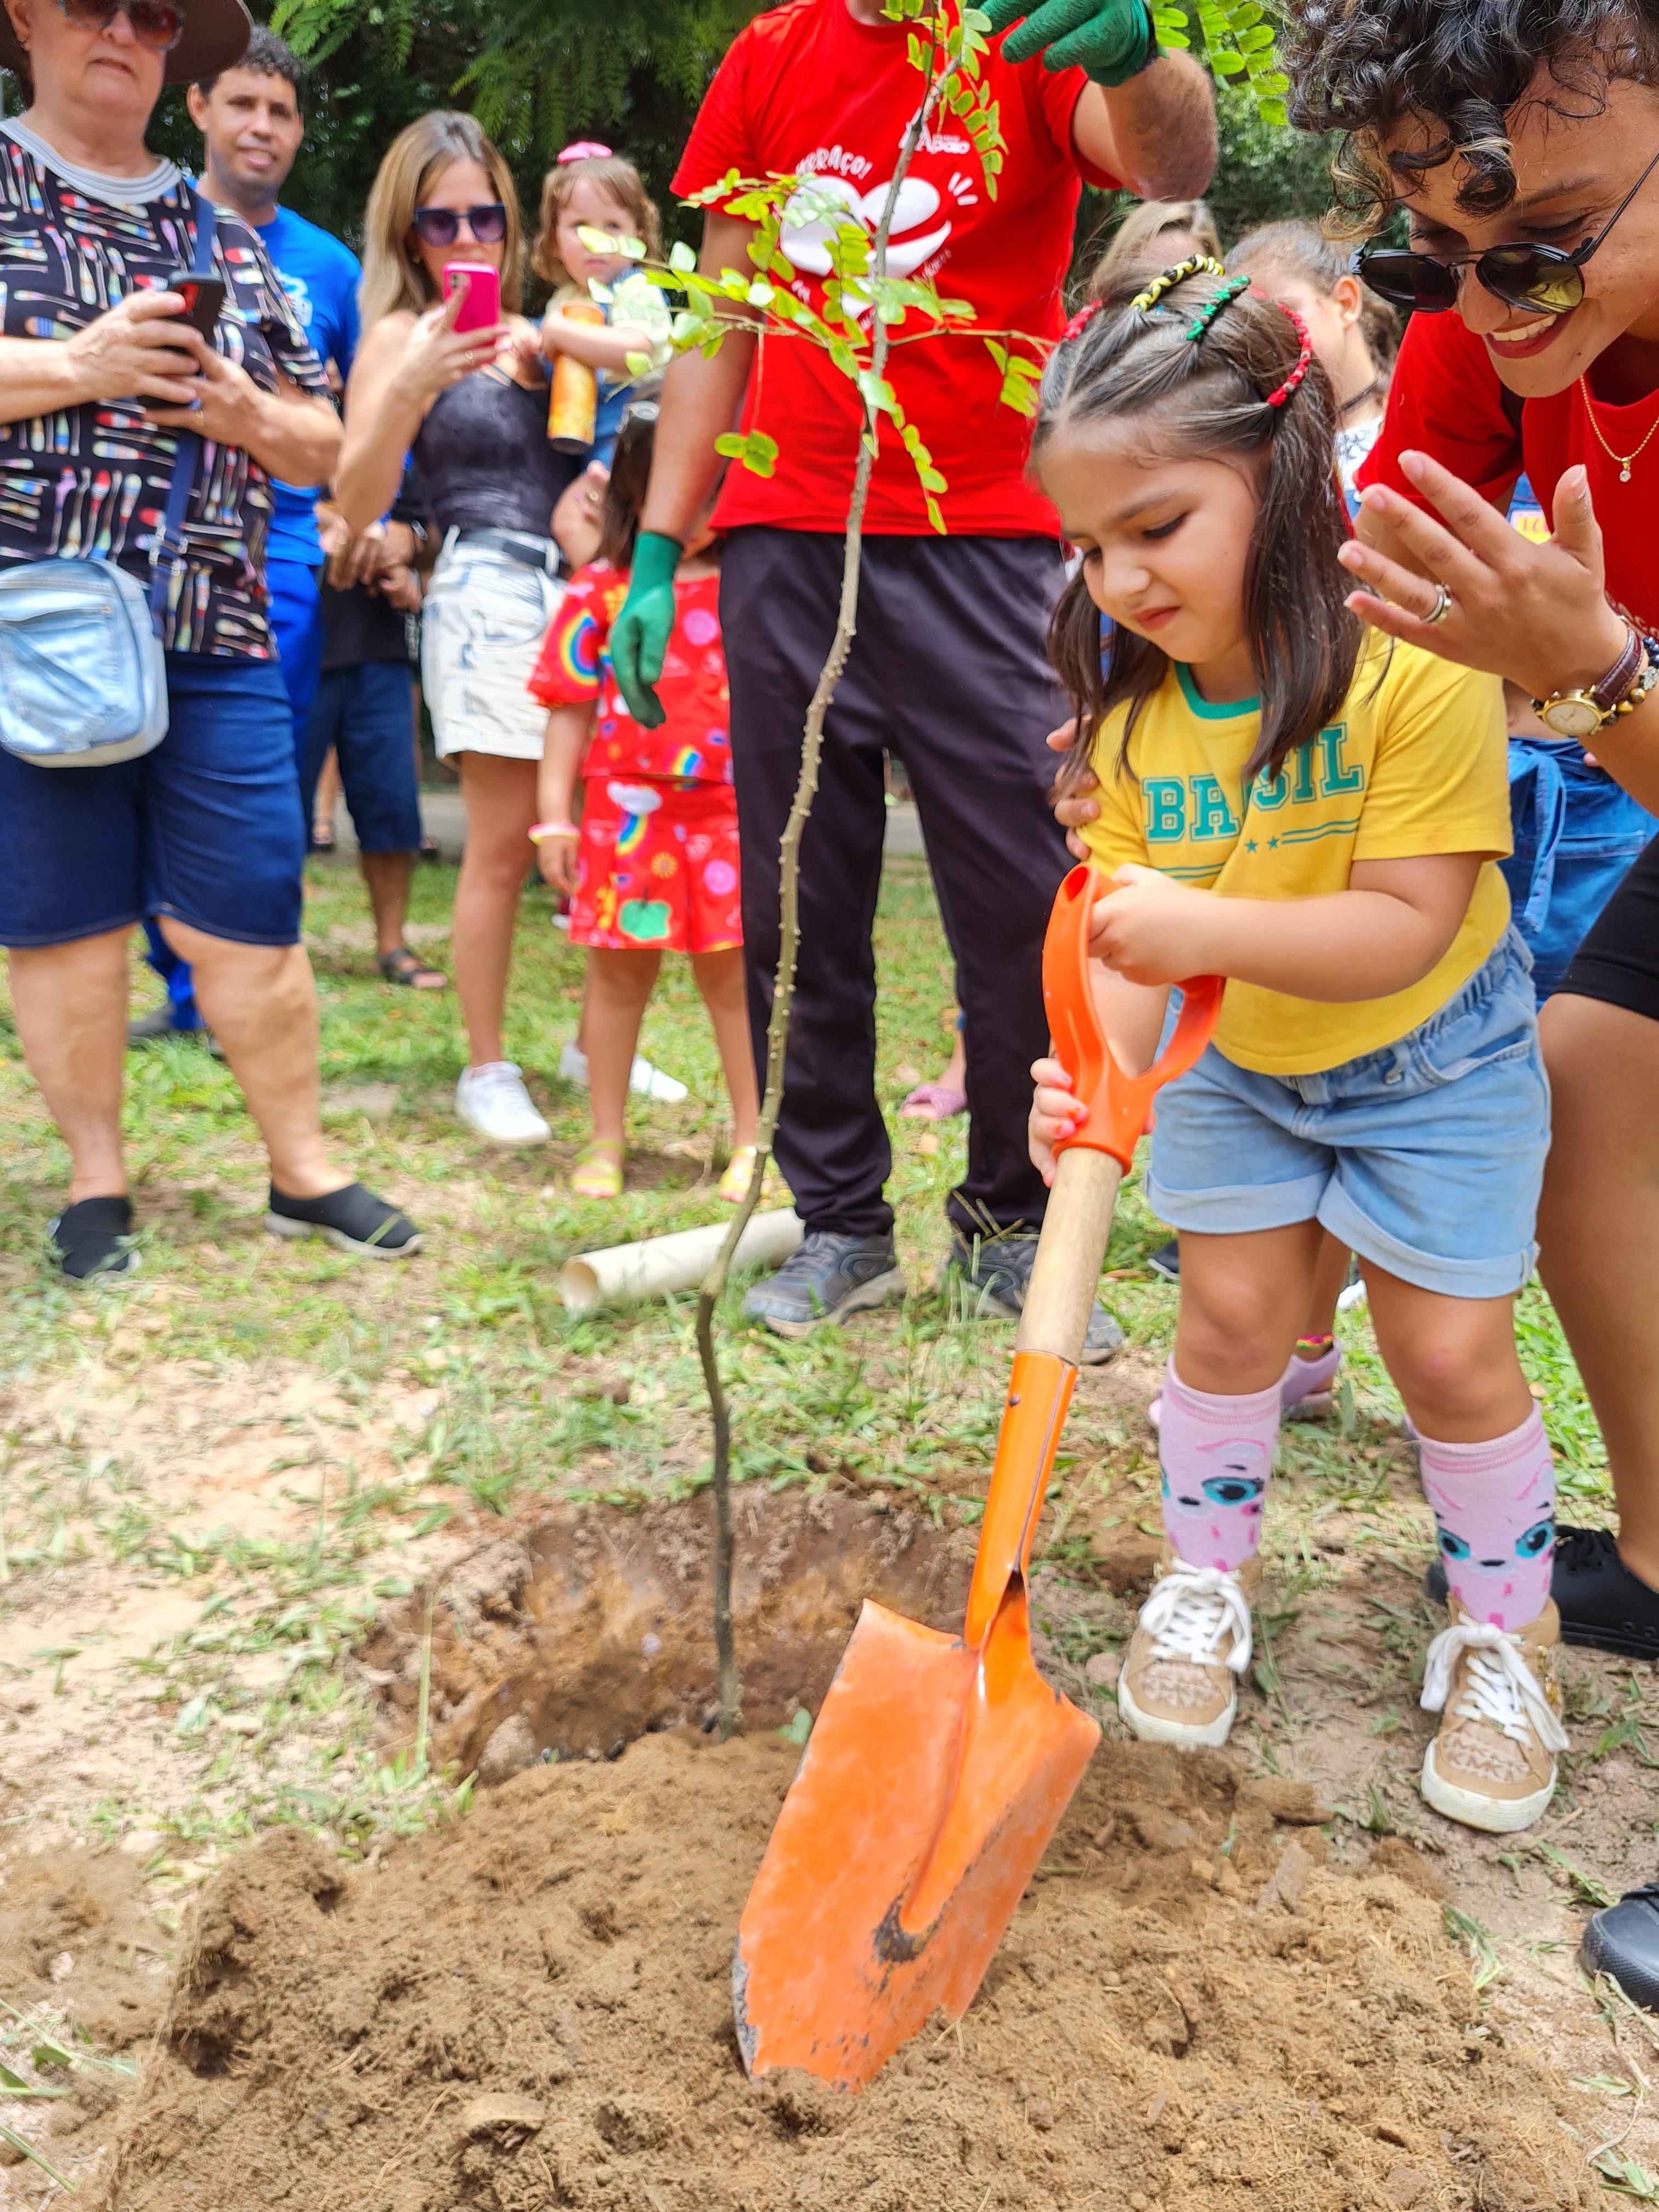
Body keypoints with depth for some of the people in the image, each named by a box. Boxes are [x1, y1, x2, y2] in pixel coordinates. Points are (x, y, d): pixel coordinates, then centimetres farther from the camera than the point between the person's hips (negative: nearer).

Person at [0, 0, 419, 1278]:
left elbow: (321, 446, 20)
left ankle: (303, 1171, 15)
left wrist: (247, 414, -1)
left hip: (215, 641, 3)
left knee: (250, 916, 1)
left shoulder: (230, 246, 19)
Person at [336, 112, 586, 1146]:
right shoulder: (404, 336, 4)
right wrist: (412, 386, -20)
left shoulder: (531, 328, 20)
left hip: (582, 589, 6)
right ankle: (487, 1069, 3)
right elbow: (356, 505, -7)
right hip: (488, 594, -5)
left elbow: (587, 451, 27)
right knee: (504, 844, -8)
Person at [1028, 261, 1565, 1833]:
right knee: (1230, 1316, 6)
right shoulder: (1130, 708, -13)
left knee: (1450, 1351, 1)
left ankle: (1504, 1633, 24)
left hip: (1431, 1060, -3)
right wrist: (1099, 1073, -37)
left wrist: (1211, 927, -47)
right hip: (1234, 1065, 4)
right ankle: (1205, 1577, 29)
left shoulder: (1415, 665, -29)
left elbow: (1406, 929, -32)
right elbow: (1128, 930, -17)